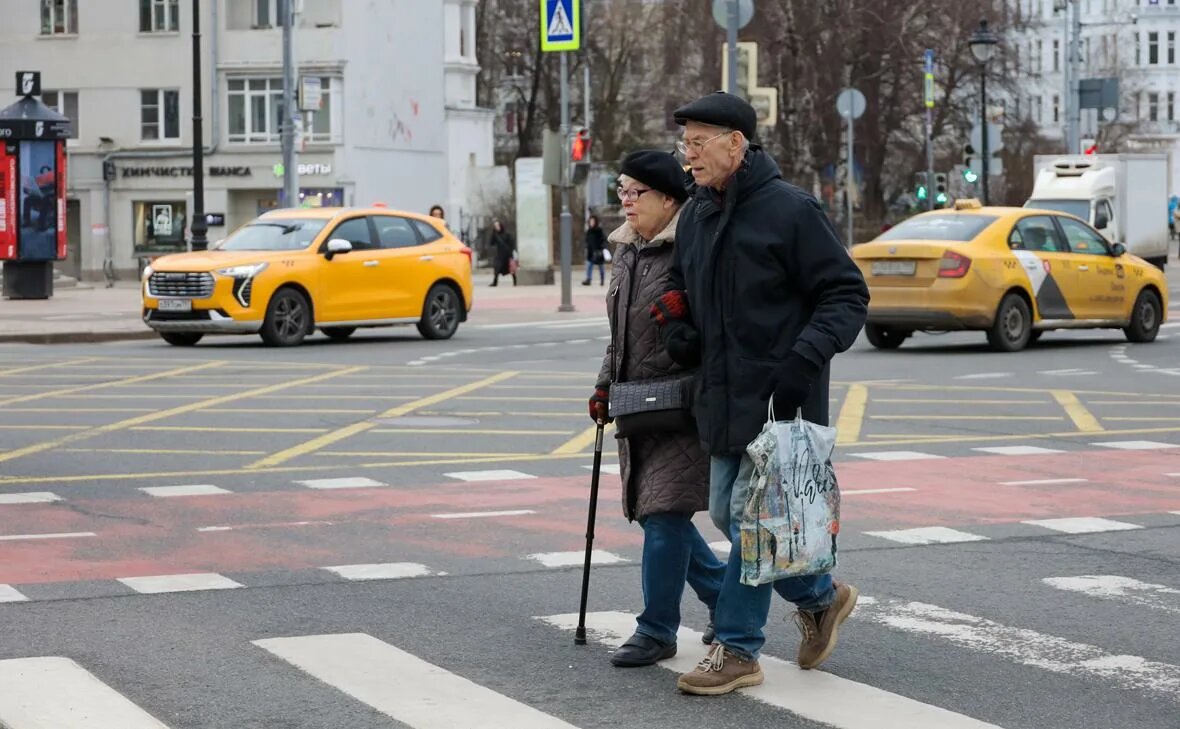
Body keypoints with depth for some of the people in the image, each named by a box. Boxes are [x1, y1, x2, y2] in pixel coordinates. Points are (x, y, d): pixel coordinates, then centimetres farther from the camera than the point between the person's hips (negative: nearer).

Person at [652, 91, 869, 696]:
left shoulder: (790, 210, -12)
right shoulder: (695, 216, 12)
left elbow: (847, 294, -11)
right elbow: (680, 289, 26)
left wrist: (807, 356, -24)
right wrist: (676, 328, 4)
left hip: (781, 397, -8)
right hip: (724, 398, 8)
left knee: (751, 515, -9)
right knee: (727, 515, 13)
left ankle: (737, 649, 0)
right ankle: (821, 597, 31)